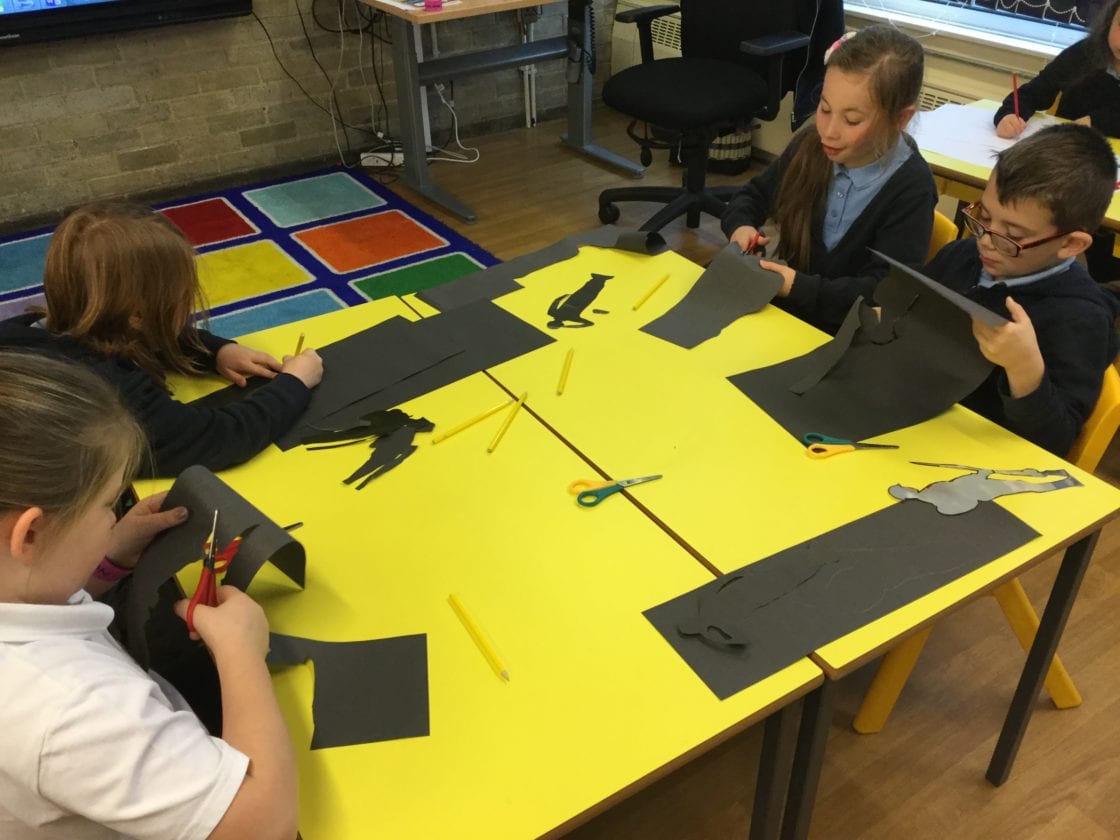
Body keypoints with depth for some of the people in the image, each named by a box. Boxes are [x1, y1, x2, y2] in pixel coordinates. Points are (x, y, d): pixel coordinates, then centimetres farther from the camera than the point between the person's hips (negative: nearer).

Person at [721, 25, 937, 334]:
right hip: (779, 306, 6)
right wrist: (741, 226, -8)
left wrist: (799, 287, -30)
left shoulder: (911, 190, -17)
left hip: (847, 336, -5)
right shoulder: (811, 143, -3)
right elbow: (756, 193, 14)